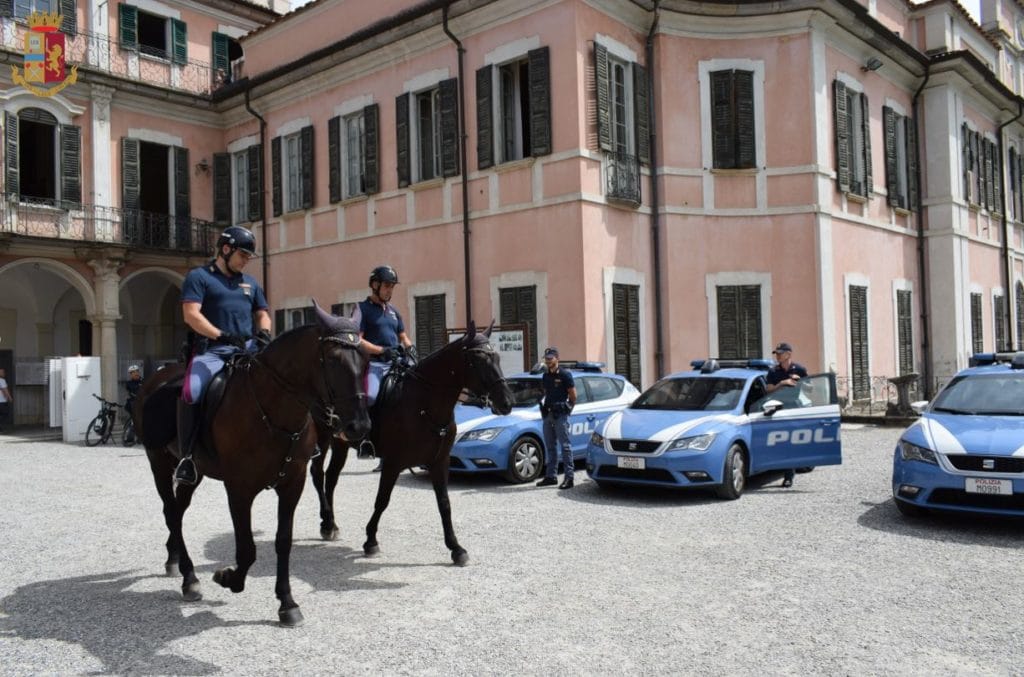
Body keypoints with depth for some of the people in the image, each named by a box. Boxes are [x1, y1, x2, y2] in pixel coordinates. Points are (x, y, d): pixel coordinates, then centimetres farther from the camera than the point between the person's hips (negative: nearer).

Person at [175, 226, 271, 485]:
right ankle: (186, 457, -16)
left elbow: (262, 313, 24)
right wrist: (221, 335, -20)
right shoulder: (198, 276, 5)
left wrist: (264, 331, 0)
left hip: (248, 350, 5)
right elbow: (191, 314, -7)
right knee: (191, 393, -29)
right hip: (212, 351, -5)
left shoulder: (250, 283, 22)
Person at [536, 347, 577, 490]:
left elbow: (573, 396, -5)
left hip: (560, 415, -7)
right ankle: (550, 476, 18)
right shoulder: (545, 376, 13)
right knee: (550, 446, 11)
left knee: (565, 446, -6)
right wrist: (545, 406, 12)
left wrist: (567, 408, 3)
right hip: (548, 414, 8)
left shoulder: (565, 374, -8)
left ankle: (569, 478, -5)